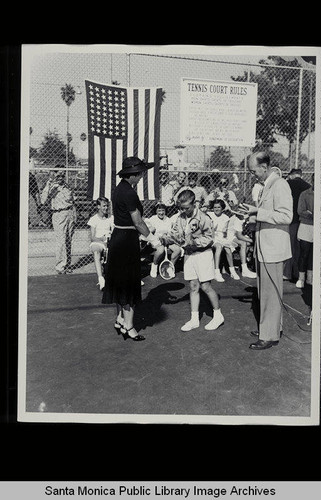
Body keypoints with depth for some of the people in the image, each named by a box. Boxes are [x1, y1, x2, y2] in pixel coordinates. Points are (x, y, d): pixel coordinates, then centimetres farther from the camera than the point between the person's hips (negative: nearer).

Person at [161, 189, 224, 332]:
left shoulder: (203, 218, -15)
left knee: (205, 286, -1)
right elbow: (174, 233, 5)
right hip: (188, 255, 6)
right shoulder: (180, 218, 4)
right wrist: (164, 239, -14)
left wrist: (194, 242, -25)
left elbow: (209, 238, -14)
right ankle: (194, 319, 16)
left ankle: (218, 315, 17)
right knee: (193, 287, 9)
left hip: (203, 254, -6)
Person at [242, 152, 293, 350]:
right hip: (264, 248, 10)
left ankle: (270, 336, 9)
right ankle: (273, 326, 32)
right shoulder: (268, 185, 14)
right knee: (266, 291, 19)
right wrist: (254, 210, 8)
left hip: (273, 249, -10)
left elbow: (286, 216, -23)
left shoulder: (280, 185, -15)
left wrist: (258, 212, -22)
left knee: (271, 293, -1)